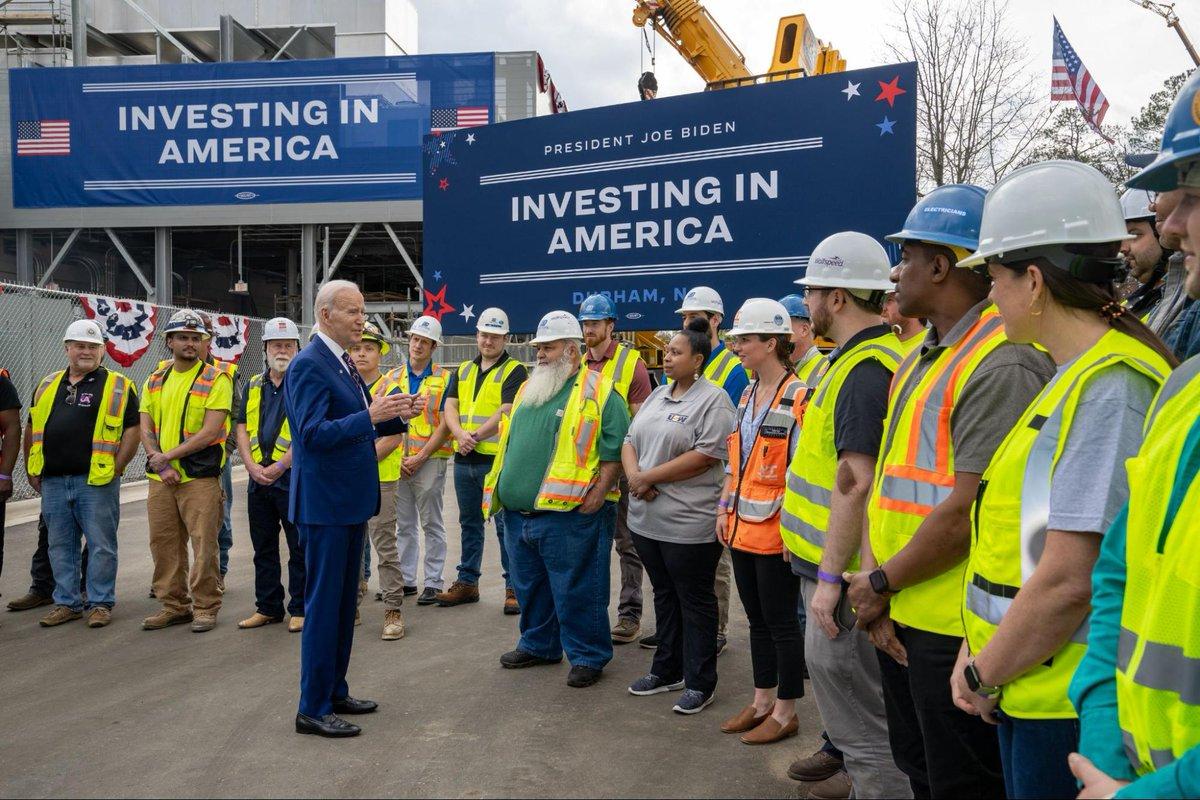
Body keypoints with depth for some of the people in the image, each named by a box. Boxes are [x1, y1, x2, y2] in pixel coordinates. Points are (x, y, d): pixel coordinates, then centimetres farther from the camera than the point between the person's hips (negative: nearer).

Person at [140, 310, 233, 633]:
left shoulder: (216, 379, -4)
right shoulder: (155, 380, 14)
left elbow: (210, 431, -13)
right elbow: (145, 427, 8)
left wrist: (167, 455, -13)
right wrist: (158, 461, -8)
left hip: (200, 478, -5)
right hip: (160, 480, 6)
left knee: (203, 544, -3)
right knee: (163, 544, 11)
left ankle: (206, 607, 9)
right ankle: (173, 606, 24)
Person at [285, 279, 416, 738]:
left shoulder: (342, 363, 14)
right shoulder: (309, 365, -15)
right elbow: (313, 434, -24)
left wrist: (397, 415, 4)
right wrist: (371, 415, -30)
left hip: (349, 500, 10)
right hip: (324, 503, -10)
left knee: (344, 602, 16)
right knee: (323, 605, -2)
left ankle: (334, 691, 29)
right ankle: (313, 709, 8)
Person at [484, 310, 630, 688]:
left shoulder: (599, 392, -6)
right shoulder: (529, 388, 17)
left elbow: (614, 451, -11)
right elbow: (510, 440, 24)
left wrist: (598, 493, -19)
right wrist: (501, 491, 17)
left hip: (569, 514, -7)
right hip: (518, 512, 8)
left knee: (576, 591, 1)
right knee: (530, 586, 18)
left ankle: (588, 655, 15)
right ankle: (539, 644, 34)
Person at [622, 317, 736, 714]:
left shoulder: (713, 400, -11)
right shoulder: (657, 396, 14)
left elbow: (707, 455, -21)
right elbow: (630, 441, 14)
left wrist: (649, 477, -17)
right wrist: (634, 475, -8)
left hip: (689, 523, -8)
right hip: (647, 517, 8)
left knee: (695, 602, 4)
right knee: (664, 595, 18)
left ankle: (699, 683, 16)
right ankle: (667, 670, 32)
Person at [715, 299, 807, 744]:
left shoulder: (798, 397, -14)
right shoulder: (747, 395, 12)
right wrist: (725, 507, 13)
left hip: (776, 533, -8)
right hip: (742, 528, 8)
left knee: (782, 623, 4)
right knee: (757, 620, 17)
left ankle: (785, 712, 18)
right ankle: (762, 702, 30)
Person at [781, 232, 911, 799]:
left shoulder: (866, 370, -20)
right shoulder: (857, 357, 13)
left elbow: (857, 484, -25)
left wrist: (830, 576, -23)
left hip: (841, 569, -10)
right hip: (830, 562, 10)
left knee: (858, 716, 0)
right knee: (854, 703, 22)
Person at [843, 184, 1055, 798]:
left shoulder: (1002, 365, -19)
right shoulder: (918, 359, 12)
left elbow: (968, 513, -23)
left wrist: (881, 583, -11)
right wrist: (875, 583, -1)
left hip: (954, 630, -9)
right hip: (899, 616, 9)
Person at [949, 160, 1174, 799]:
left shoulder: (1110, 388, -21)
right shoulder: (1075, 377, 10)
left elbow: (1070, 580, -25)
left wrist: (983, 673, -11)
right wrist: (980, 651, 7)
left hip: (1070, 708, -9)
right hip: (1026, 693, 9)